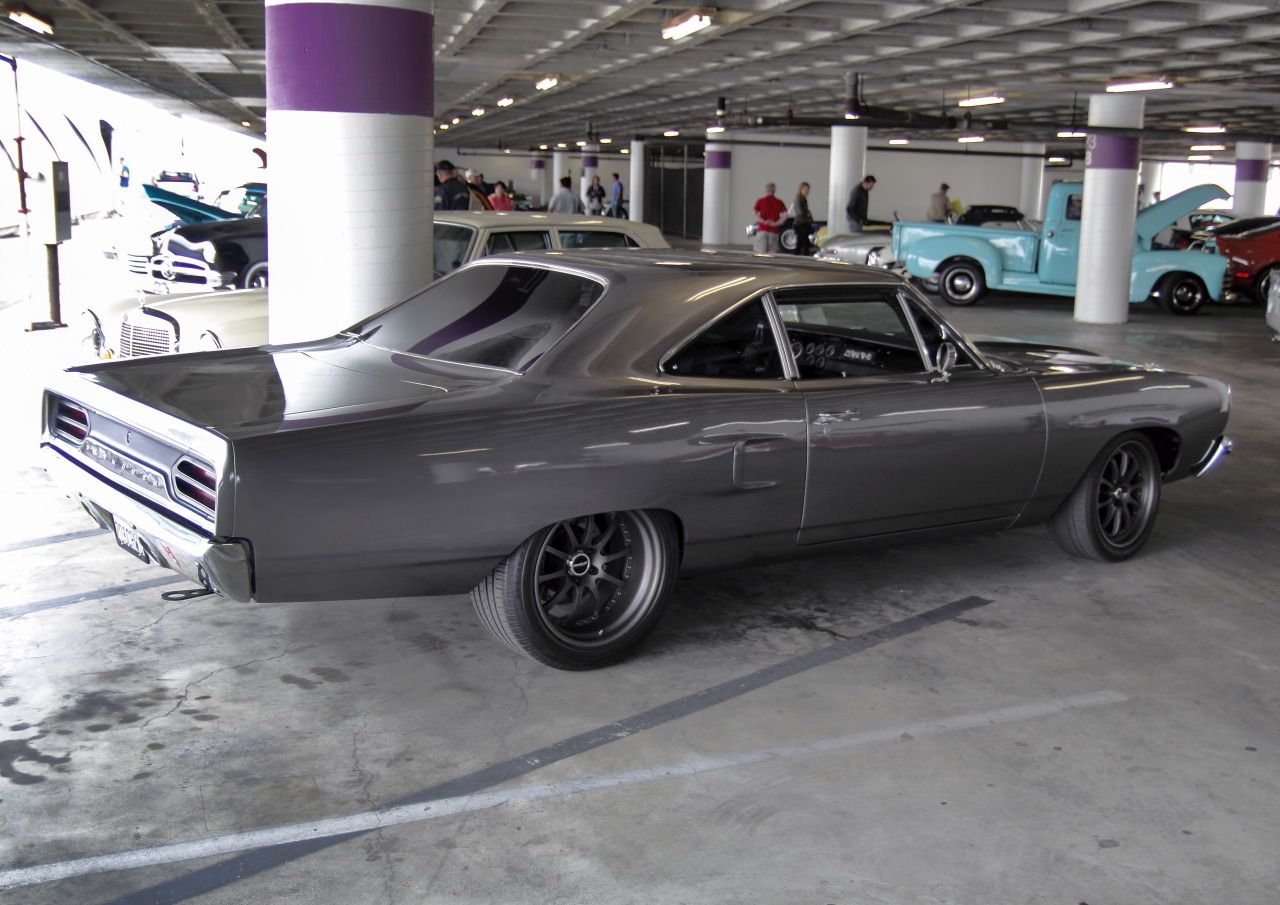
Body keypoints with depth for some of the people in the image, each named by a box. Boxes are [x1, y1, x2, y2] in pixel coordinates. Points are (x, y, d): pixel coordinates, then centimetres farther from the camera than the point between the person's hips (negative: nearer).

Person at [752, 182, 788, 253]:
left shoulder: (760, 201, 1)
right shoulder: (779, 202, 6)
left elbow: (754, 214, -10)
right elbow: (785, 216, -4)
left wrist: (763, 221, -11)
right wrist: (776, 223, -4)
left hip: (762, 229, -2)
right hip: (774, 231, 2)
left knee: (761, 251, -3)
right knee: (772, 251, 3)